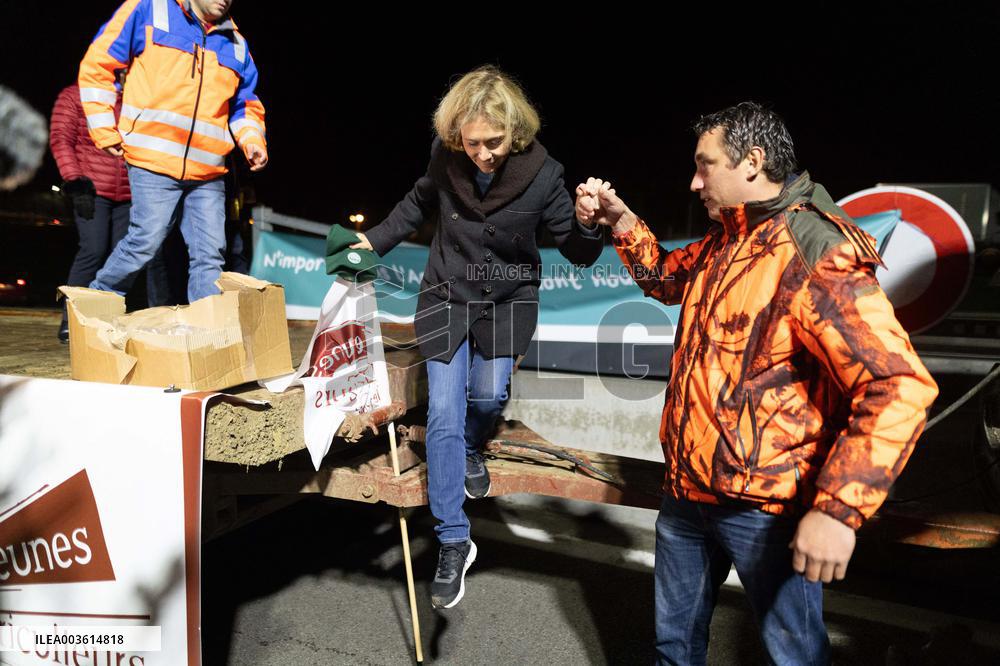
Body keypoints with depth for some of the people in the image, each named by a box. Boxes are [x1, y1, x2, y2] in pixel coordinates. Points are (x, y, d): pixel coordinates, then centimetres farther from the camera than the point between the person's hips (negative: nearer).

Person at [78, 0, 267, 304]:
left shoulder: (236, 45, 17)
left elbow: (245, 104, 25)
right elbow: (98, 64, 6)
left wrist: (252, 141, 4)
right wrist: (104, 130, 1)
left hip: (208, 173, 5)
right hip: (154, 161, -4)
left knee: (211, 254, -1)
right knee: (147, 240, -7)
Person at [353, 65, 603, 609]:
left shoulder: (542, 174, -20)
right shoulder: (446, 156, -14)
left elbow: (578, 254, -13)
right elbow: (420, 203, 9)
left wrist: (589, 222, -33)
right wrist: (374, 241, 7)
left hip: (507, 302, 0)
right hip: (447, 298, 1)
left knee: (489, 395, -12)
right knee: (444, 416, -6)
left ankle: (470, 452, 30)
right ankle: (453, 543, 6)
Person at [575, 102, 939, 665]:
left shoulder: (815, 253, -21)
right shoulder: (723, 242, 7)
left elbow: (898, 387, -27)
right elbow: (666, 277, 27)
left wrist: (838, 510, -32)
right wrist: (620, 219, 11)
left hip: (765, 509, -7)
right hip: (687, 491, 8)